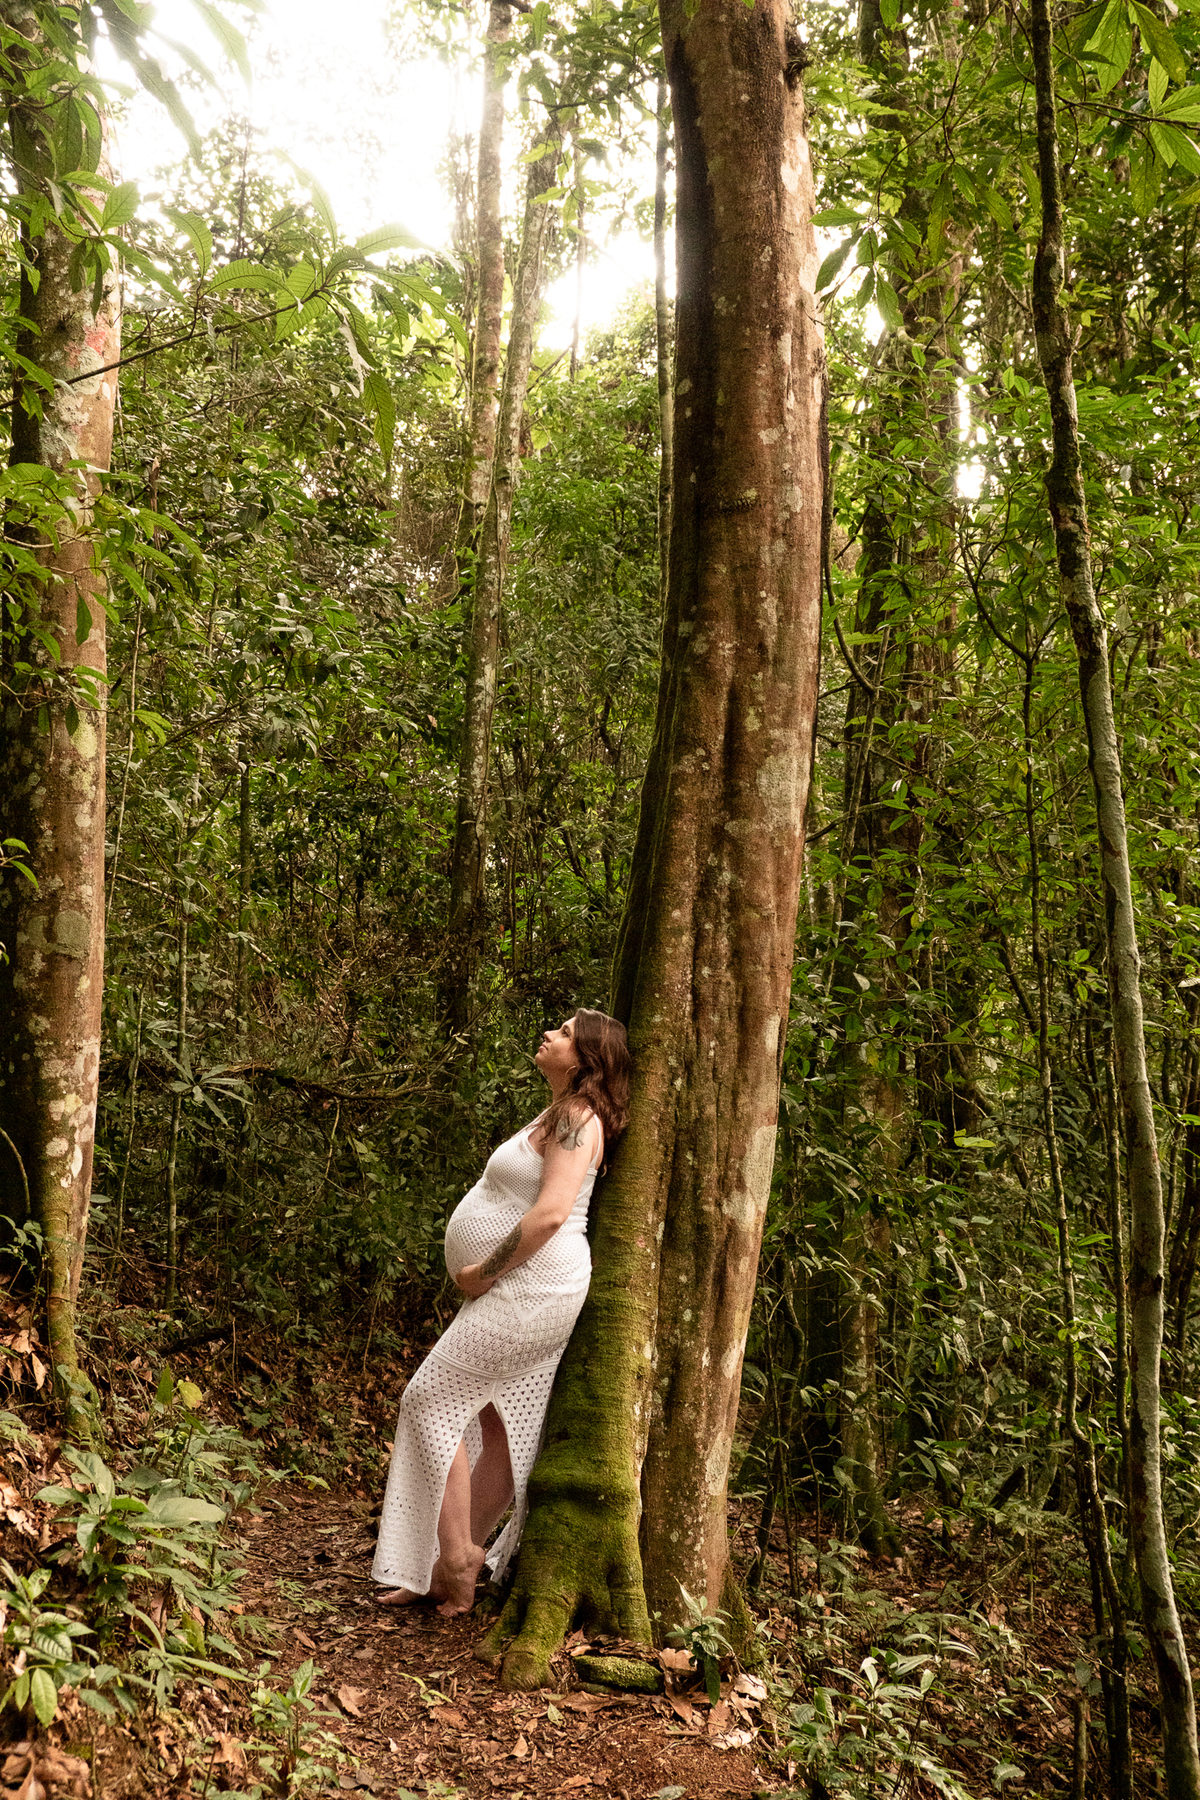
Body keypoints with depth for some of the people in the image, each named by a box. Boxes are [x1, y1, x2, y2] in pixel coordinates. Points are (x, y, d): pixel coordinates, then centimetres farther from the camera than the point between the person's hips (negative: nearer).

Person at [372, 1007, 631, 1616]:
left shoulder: (579, 1119, -15)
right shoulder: (557, 1116, 15)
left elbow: (551, 1212, -26)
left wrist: (483, 1270, -17)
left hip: (532, 1288, -10)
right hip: (522, 1293, 10)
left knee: (431, 1401, -6)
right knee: (501, 1424, 11)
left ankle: (455, 1559, -2)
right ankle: (455, 1563, 17)